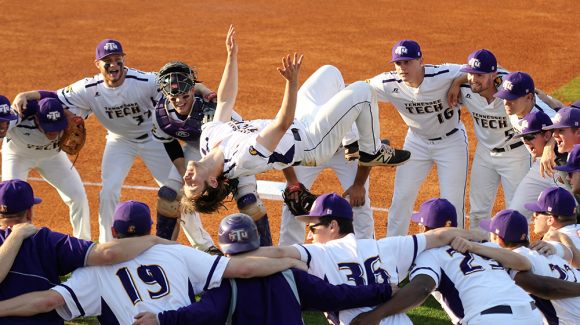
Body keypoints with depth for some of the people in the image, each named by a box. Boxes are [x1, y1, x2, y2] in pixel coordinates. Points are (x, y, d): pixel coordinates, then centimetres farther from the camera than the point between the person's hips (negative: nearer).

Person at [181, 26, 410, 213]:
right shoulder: (244, 158, -38)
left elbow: (225, 100, -4)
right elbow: (283, 123, -41)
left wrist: (232, 56, -6)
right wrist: (292, 81, -50)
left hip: (298, 127, 9)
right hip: (312, 142, -9)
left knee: (329, 72, 21)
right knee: (362, 91, -16)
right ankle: (371, 151, 11)